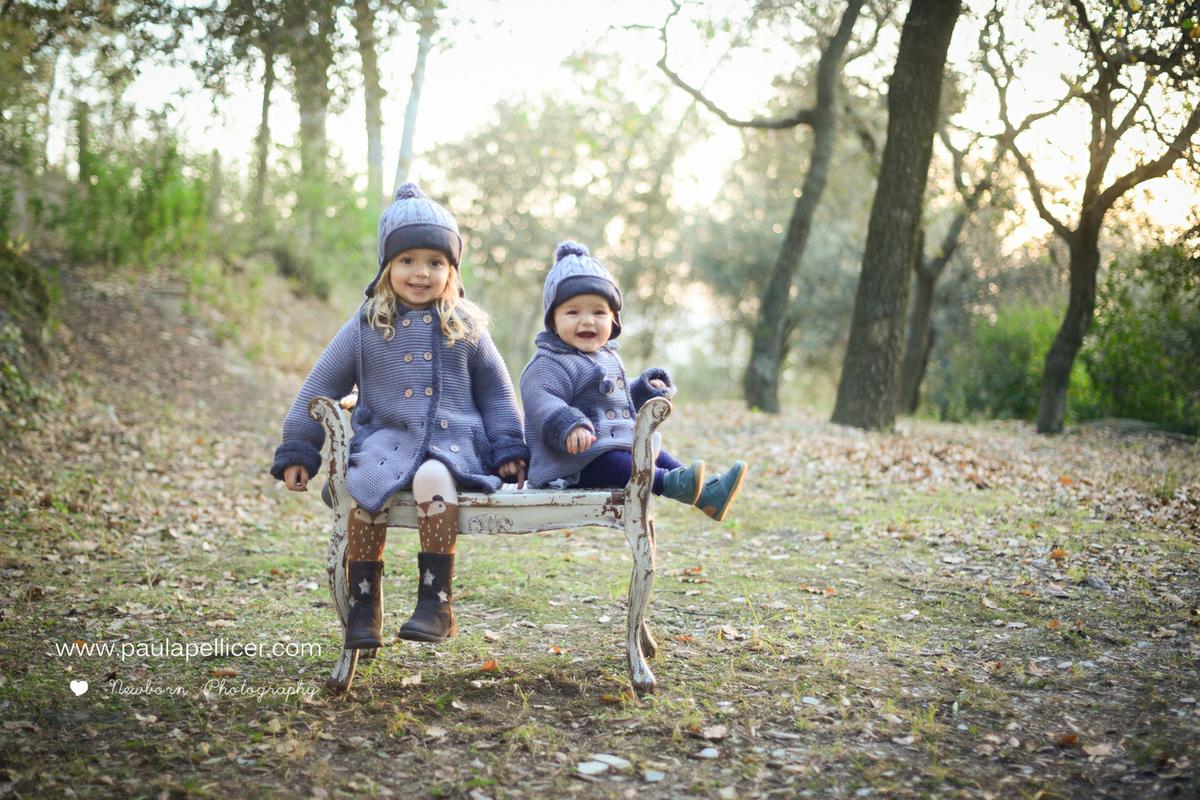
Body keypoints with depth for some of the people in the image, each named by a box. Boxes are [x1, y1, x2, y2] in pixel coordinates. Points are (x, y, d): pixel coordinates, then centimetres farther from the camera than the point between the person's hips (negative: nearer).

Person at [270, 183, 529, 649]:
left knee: (434, 479, -36)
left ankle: (435, 602, -28)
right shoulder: (366, 327, 9)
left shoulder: (466, 326, 11)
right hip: (387, 440, 1)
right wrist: (297, 452, 11)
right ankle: (362, 608, -16)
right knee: (364, 491, -31)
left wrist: (509, 450, 9)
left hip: (454, 442, -1)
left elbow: (496, 391, 17)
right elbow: (320, 387, 13)